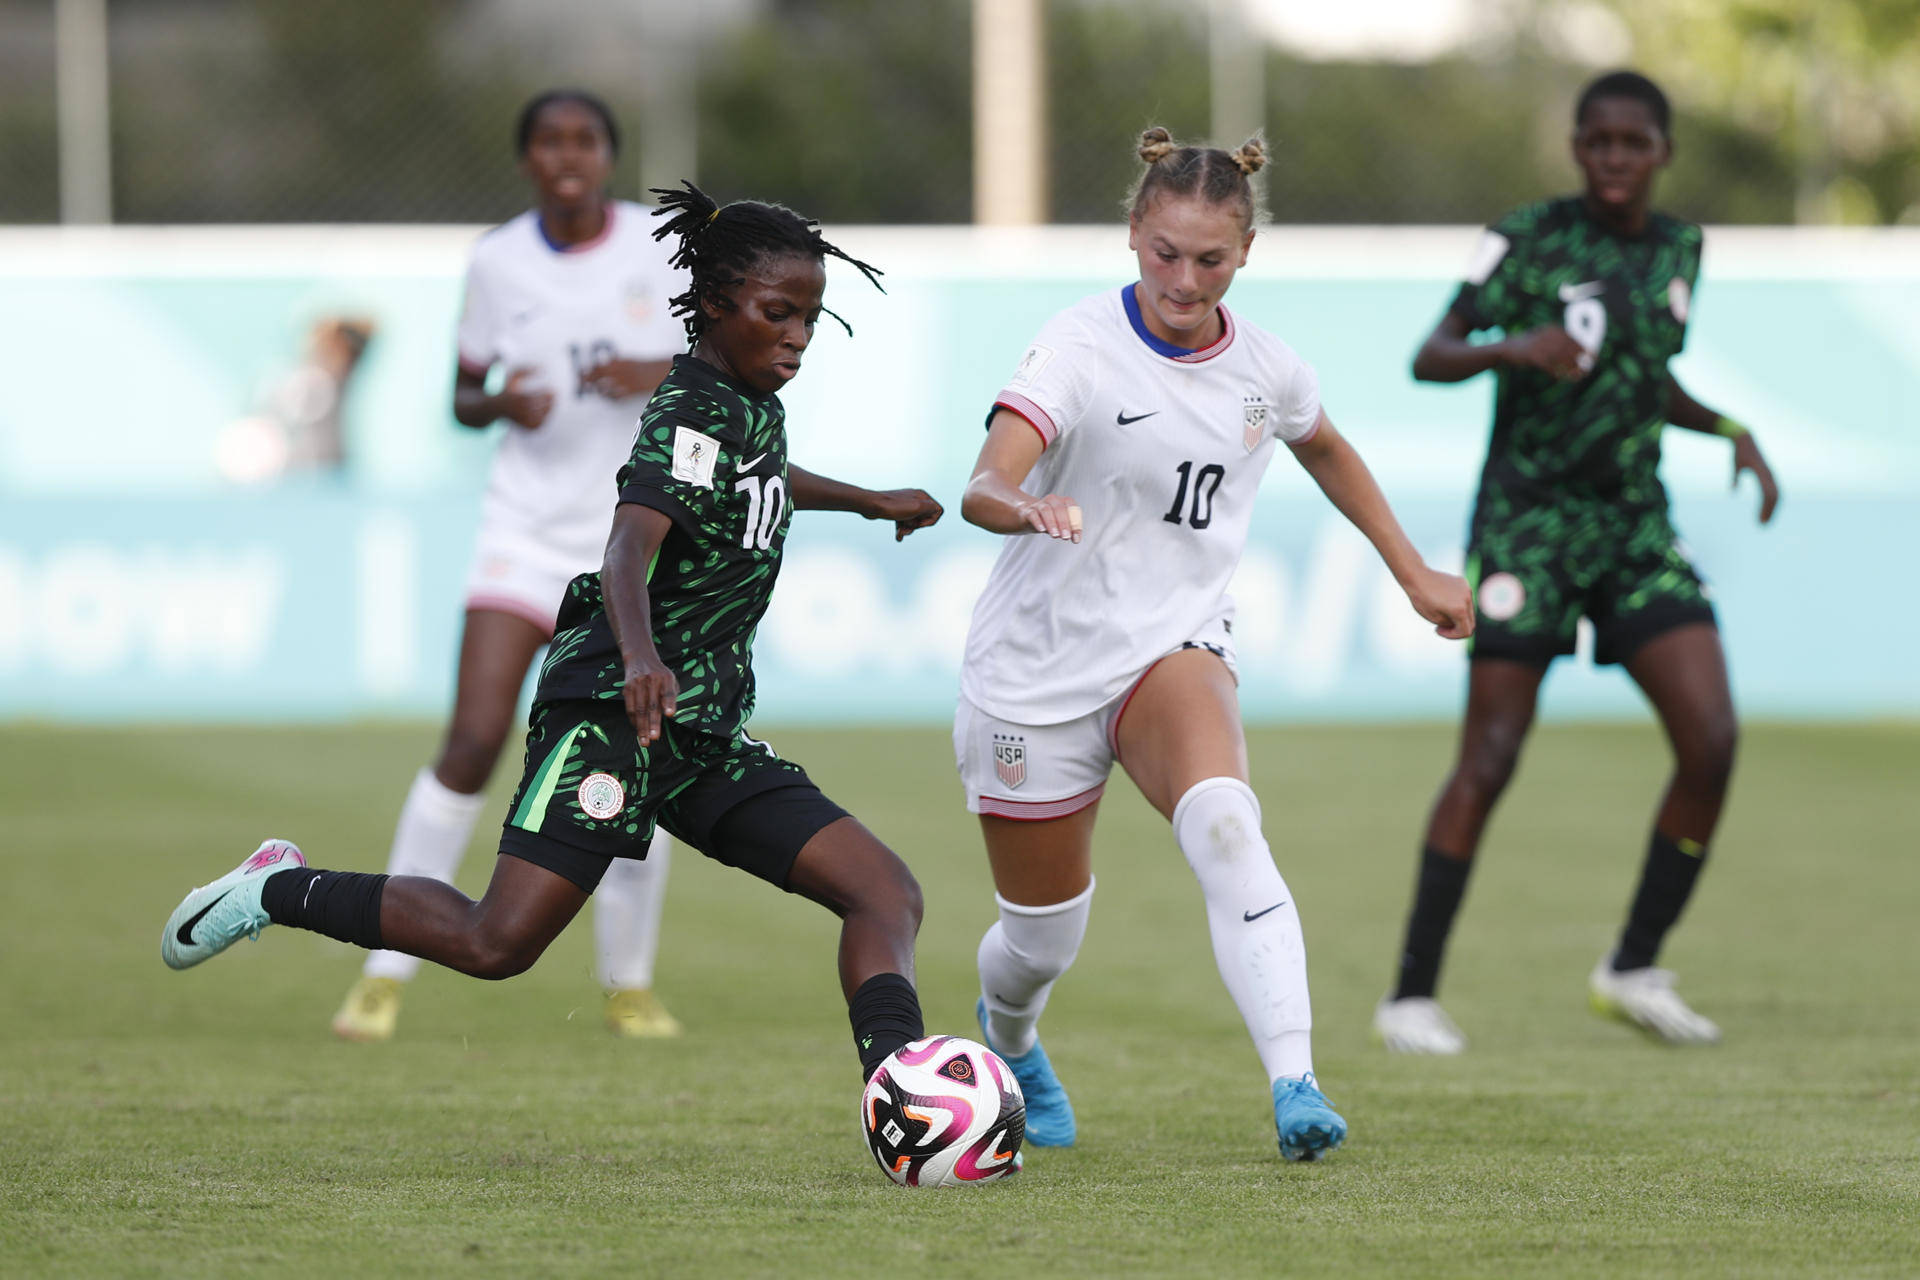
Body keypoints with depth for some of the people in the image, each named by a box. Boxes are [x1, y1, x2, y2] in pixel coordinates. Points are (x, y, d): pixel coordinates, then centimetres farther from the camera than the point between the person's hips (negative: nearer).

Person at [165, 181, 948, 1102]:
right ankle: (280, 891, 2)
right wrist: (639, 655, -52)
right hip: (614, 708, -9)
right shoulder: (692, 417, -13)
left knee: (888, 895, -6)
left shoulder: (752, 403, 15)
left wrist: (867, 500, 52)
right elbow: (628, 547, -33)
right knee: (498, 942, -18)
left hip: (705, 734, 9)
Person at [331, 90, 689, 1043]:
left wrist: (660, 376, -15)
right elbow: (463, 393, 10)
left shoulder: (663, 246, -2)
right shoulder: (497, 261, 0)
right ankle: (386, 974, -5)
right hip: (528, 526, 0)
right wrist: (498, 404, -13)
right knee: (472, 741, -13)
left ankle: (629, 986, 16)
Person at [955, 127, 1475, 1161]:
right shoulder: (1082, 348, -17)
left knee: (1223, 822, -31)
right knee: (1043, 937, 10)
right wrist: (1026, 506, -56)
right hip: (1038, 671, -2)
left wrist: (1413, 572, 22)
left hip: (1173, 646, 2)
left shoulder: (1262, 368, -1)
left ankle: (1294, 1084, -39)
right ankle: (1007, 1035, 49)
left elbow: (1325, 449, 24)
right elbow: (982, 486, -33)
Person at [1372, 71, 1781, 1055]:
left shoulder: (1677, 250, 10)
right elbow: (1429, 357, -10)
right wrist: (1514, 347, -29)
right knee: (1491, 756, -9)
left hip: (1635, 527, 5)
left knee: (1712, 740, -8)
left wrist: (1732, 432, 8)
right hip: (1528, 519, -5)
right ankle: (1411, 994, -2)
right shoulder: (1528, 239, -7)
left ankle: (1635, 968, 7)